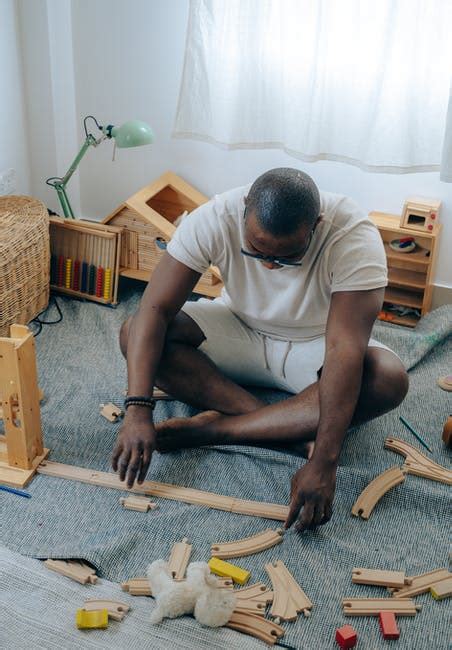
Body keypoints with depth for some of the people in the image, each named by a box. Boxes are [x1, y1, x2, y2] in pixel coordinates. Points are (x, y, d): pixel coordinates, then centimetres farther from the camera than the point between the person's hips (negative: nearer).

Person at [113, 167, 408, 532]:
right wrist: (138, 409, -40)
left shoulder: (355, 238, -32)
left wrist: (324, 463, -44)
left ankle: (213, 428, -28)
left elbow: (344, 350, -38)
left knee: (389, 380, -33)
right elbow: (155, 309, -29)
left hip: (314, 345, -1)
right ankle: (292, 427, -24)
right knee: (136, 333, -23)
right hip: (239, 329, 2)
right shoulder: (213, 220, -27)